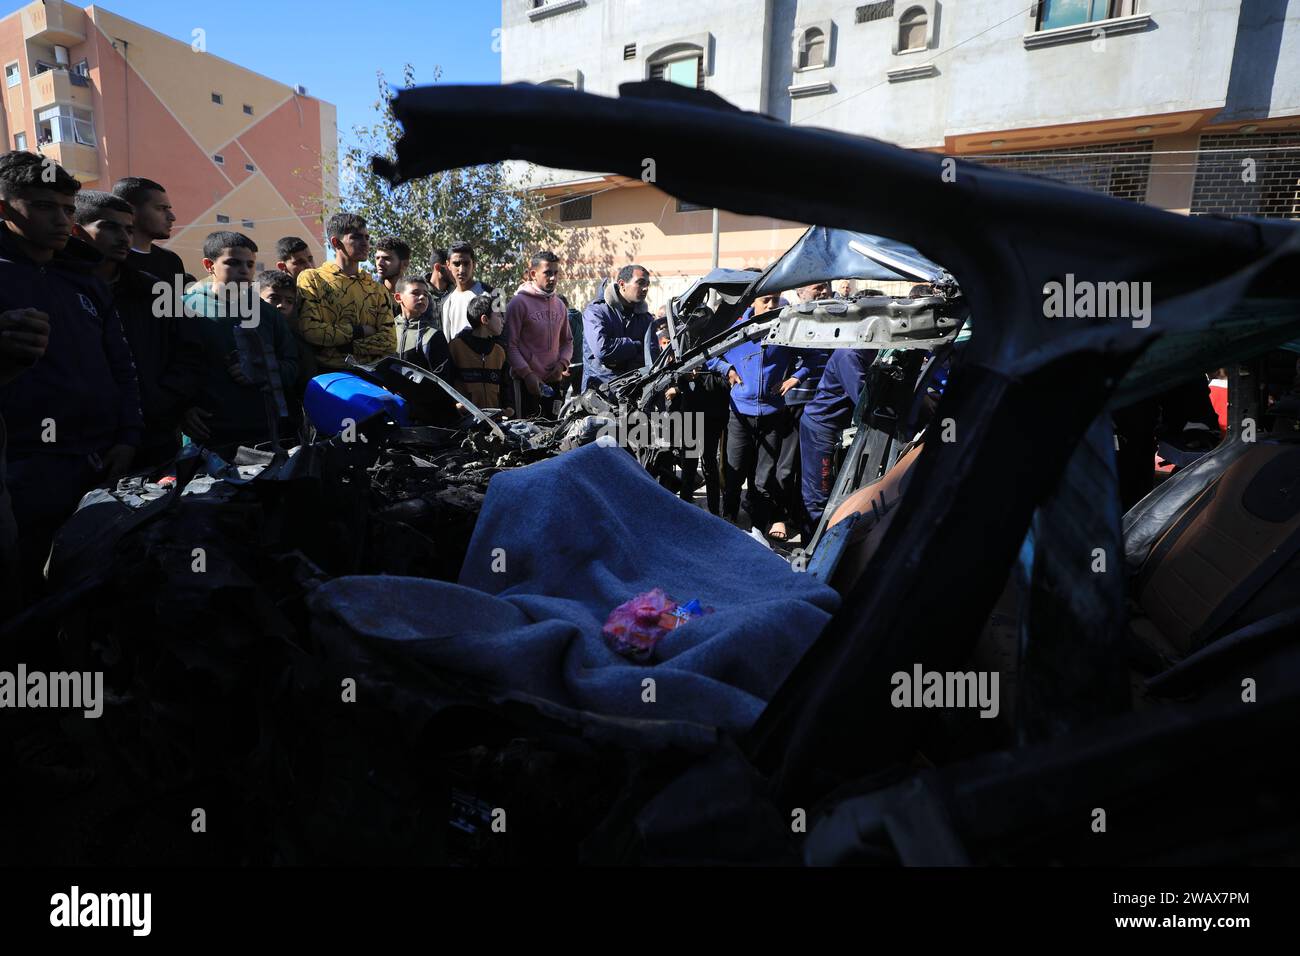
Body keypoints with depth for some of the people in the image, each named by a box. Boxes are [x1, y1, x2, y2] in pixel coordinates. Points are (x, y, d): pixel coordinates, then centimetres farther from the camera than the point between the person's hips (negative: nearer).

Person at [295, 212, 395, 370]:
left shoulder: (378, 290, 17)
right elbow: (310, 331, -6)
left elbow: (389, 341, 3)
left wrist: (345, 346, -8)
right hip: (327, 373, -3)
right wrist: (359, 331, -1)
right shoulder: (311, 278, 8)